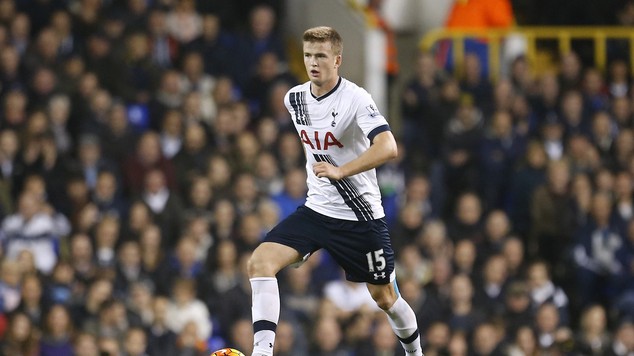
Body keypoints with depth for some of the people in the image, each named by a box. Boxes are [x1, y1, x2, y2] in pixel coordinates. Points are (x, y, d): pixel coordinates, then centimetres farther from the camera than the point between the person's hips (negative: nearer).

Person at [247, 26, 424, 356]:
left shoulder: (355, 99, -18)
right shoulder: (294, 99, 2)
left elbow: (388, 147, -33)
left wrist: (340, 171, -40)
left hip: (361, 215, -5)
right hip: (316, 209, 5)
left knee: (383, 296, 8)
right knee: (260, 262, -17)